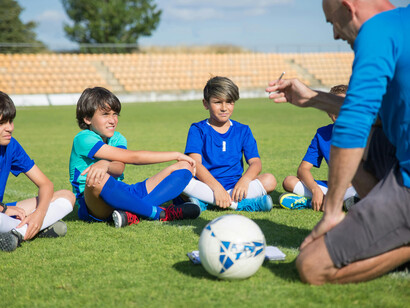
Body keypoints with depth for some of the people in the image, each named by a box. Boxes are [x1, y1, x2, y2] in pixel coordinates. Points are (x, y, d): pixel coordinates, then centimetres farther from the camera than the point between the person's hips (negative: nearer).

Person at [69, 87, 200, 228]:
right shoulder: (83, 139, -11)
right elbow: (131, 157, -15)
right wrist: (176, 155, -10)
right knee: (97, 180, -44)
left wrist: (105, 165, -37)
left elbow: (119, 167, -12)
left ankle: (133, 214, -26)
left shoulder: (117, 139, 12)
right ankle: (160, 213, -28)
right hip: (93, 204, -7)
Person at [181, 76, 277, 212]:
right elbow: (195, 163, -11)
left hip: (235, 186, 3)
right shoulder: (198, 130, 5)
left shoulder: (243, 131, 13)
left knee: (270, 180, -22)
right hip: (207, 185, -2)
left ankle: (204, 203, -29)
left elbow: (255, 162, 1)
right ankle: (240, 204, -35)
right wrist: (216, 186, -28)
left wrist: (244, 180, -23)